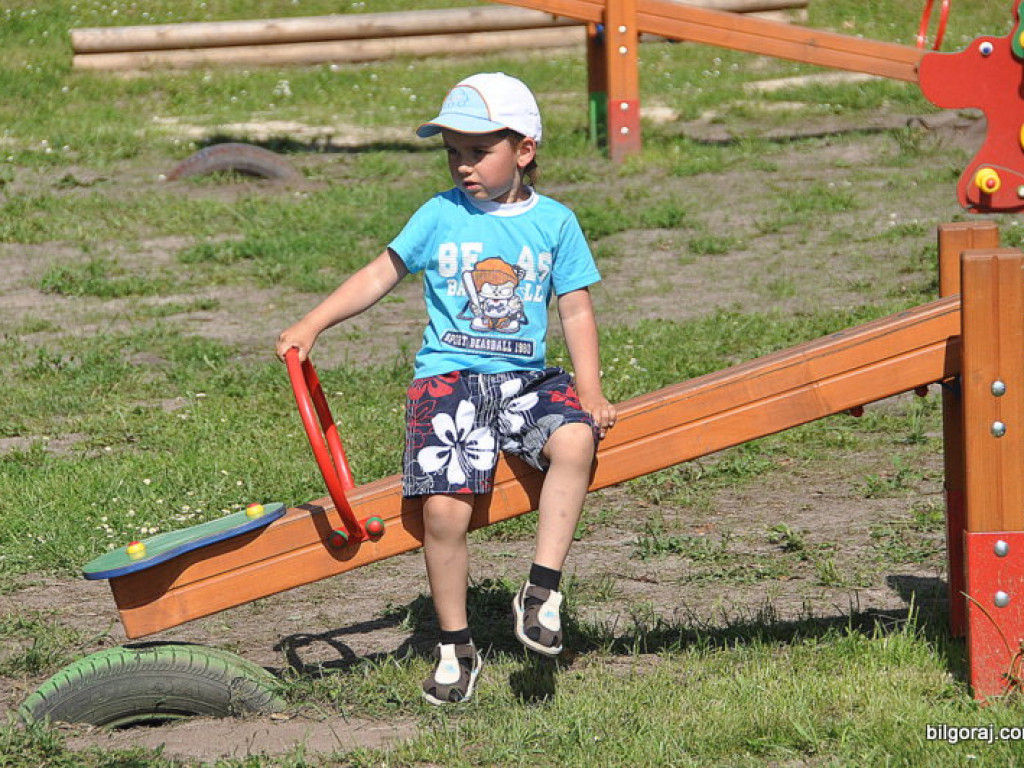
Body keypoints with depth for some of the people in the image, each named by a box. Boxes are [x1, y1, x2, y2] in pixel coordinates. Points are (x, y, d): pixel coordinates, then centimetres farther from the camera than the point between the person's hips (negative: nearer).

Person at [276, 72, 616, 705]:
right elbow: (380, 277, 10)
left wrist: (590, 391, -3)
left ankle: (543, 589, -21)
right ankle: (455, 647, 0)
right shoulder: (440, 216, 6)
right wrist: (311, 327, 2)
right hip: (448, 378, -1)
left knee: (576, 440, -31)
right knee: (444, 508, -18)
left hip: (526, 379, 1)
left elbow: (577, 309, 7)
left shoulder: (555, 222, 6)